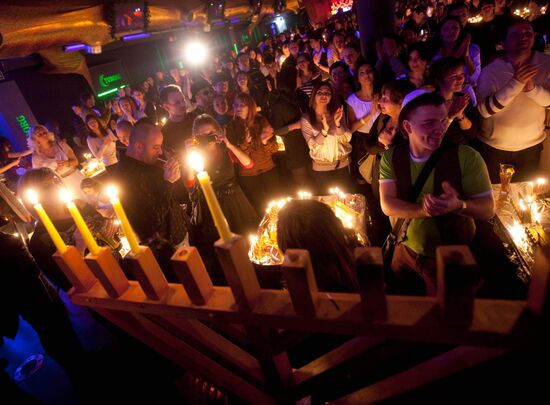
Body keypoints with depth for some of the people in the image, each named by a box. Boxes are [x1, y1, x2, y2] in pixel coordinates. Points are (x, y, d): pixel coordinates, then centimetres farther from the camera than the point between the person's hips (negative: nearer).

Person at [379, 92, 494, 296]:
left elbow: (488, 208, -14)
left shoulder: (467, 157, -18)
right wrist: (423, 210, -33)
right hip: (405, 250, 3)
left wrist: (459, 205, -36)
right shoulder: (391, 157, -10)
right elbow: (387, 205, -16)